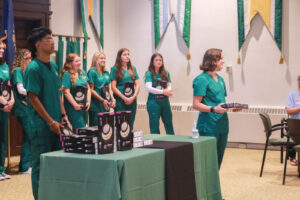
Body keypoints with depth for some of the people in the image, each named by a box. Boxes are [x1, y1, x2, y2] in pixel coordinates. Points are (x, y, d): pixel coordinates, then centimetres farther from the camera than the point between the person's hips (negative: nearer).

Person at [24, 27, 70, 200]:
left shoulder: (53, 66, 11)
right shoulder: (33, 68, -13)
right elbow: (33, 98, -16)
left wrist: (63, 116, 9)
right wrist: (51, 122, -17)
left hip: (56, 124, 8)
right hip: (42, 125, -8)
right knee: (41, 165, 1)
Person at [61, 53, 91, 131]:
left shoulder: (83, 73, 12)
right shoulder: (67, 74, -9)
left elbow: (88, 89, 15)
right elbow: (66, 92, -14)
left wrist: (88, 102, 3)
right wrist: (75, 104, -16)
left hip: (84, 106, 7)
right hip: (73, 107, -7)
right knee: (80, 129, -13)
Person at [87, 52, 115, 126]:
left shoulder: (106, 73, 14)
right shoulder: (92, 72, -6)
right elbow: (91, 90, -11)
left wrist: (113, 99, -2)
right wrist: (103, 100, -15)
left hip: (106, 105, 7)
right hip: (96, 104, -6)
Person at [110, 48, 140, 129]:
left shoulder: (132, 68, 13)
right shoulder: (115, 69, -1)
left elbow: (137, 85, 9)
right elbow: (113, 87, -7)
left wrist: (133, 97, -7)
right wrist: (125, 98, -12)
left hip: (132, 101, 4)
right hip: (120, 100, -4)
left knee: (130, 125, 6)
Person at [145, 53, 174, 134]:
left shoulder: (166, 73, 11)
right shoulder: (149, 73, -3)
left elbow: (169, 86, 8)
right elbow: (148, 88, -14)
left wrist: (168, 91, -16)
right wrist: (163, 92, -23)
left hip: (165, 101, 4)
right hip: (154, 101, -4)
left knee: (169, 124, 8)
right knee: (154, 126, 1)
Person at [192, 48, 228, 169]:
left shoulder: (220, 79, 15)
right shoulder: (202, 79, -10)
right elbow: (196, 104, -15)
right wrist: (213, 109, -27)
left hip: (222, 125, 8)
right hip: (209, 126, -8)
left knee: (218, 159, 12)